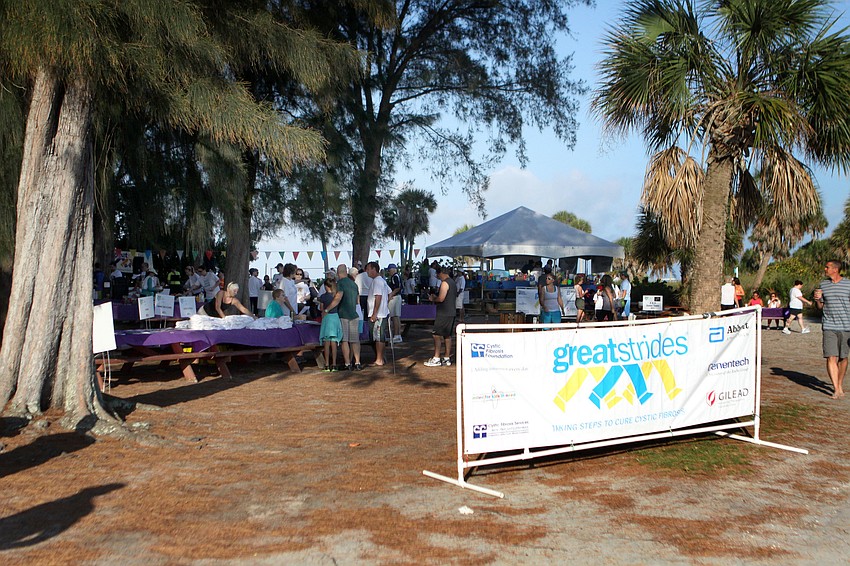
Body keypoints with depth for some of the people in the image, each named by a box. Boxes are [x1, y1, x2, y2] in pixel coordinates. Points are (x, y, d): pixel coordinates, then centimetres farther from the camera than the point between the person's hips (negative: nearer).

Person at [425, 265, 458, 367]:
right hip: (451, 313, 10)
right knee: (447, 336, 11)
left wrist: (433, 299, -2)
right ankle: (447, 358, 14)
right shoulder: (452, 282, 16)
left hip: (443, 314, -10)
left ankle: (436, 358, -7)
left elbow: (441, 298, -22)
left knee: (436, 335, -6)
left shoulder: (444, 283, -14)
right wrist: (436, 297, 20)